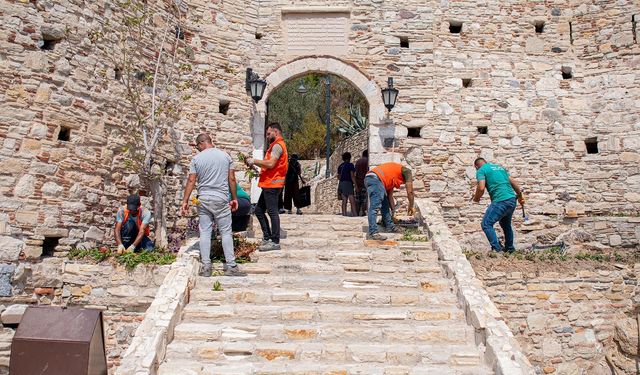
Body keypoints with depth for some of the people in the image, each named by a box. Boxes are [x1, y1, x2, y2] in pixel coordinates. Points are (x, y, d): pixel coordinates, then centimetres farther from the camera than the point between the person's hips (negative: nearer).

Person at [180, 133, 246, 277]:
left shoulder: (197, 158, 1)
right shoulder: (225, 156, 3)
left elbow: (191, 181, -2)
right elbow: (232, 179, 3)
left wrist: (185, 201, 1)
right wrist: (234, 198, 11)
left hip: (203, 200, 1)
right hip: (221, 199, -1)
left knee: (205, 232, 6)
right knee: (226, 232, 3)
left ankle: (206, 267, 8)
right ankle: (230, 266, 2)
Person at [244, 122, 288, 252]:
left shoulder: (277, 145, -10)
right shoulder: (276, 145, 22)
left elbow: (270, 164, -22)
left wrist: (254, 161, -13)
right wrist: (254, 164, 12)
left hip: (272, 184, -11)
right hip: (269, 184, 11)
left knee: (272, 212, -7)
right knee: (259, 210, 13)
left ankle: (275, 242, -3)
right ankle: (267, 237, 17)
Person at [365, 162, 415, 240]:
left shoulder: (393, 178, 36)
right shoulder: (406, 171, 15)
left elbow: (389, 195, 34)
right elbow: (410, 192, 10)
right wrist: (411, 207, 21)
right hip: (376, 179, -10)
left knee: (385, 205, 19)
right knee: (374, 207, -14)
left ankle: (390, 226, 27)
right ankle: (372, 233, -19)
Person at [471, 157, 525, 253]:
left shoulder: (481, 170, 1)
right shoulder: (500, 167, 23)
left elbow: (481, 188, -13)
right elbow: (513, 182, 24)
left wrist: (476, 198, 6)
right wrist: (520, 195, 36)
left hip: (500, 201, -8)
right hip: (512, 200, 8)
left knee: (486, 224, -3)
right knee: (506, 224, 25)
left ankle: (497, 249, -12)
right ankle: (510, 249, 34)